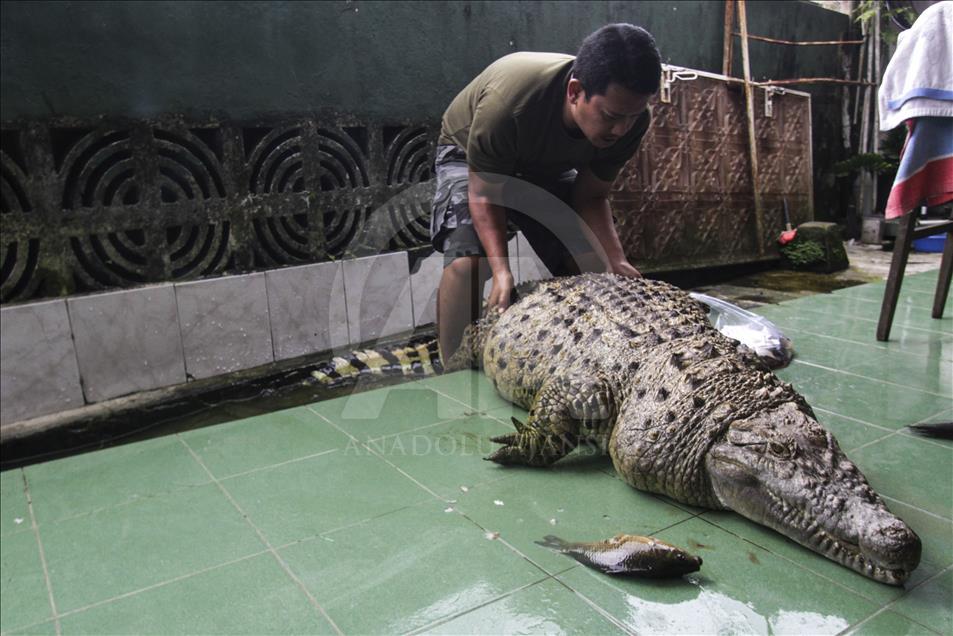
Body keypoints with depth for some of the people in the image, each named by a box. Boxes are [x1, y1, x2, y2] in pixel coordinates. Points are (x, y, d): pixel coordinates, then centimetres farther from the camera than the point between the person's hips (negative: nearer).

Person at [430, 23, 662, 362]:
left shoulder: (629, 118, -26)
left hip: (549, 167, 5)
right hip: (473, 159, -4)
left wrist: (615, 260, -30)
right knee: (467, 259, -29)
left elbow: (591, 196, -14)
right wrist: (501, 270, -44)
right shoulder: (506, 104, -41)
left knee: (594, 264, -9)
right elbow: (484, 195, -30)